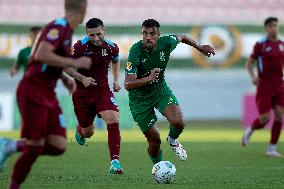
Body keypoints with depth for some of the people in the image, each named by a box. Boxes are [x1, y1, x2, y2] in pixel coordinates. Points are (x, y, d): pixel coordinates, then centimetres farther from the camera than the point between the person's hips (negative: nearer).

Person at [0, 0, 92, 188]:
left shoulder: (66, 30, 14)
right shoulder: (58, 27, -14)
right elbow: (41, 55, -28)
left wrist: (65, 78, 12)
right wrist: (75, 63, -22)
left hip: (48, 95, 9)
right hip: (32, 92, -9)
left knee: (58, 147, -3)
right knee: (35, 146, -9)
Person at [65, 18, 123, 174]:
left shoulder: (112, 47, -7)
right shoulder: (80, 47, -19)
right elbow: (65, 66, -10)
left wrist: (116, 80, 4)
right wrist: (82, 78, -22)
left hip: (103, 91, 1)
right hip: (82, 92, -1)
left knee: (113, 120, -22)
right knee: (88, 131, 11)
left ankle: (115, 162, -22)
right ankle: (80, 131, 52)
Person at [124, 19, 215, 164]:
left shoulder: (166, 43, -17)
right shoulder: (136, 51, -30)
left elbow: (181, 37, 9)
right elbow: (128, 84, -35)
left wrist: (200, 47, 17)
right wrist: (148, 79, -51)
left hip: (160, 90, 3)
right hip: (140, 99, -3)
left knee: (178, 123, -22)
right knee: (154, 141, -2)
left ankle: (172, 140, 14)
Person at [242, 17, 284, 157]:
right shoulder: (261, 44, -5)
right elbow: (249, 63, -2)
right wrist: (252, 76, -19)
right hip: (264, 86, -4)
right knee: (264, 119, -8)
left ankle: (272, 148, 1)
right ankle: (250, 130, 26)